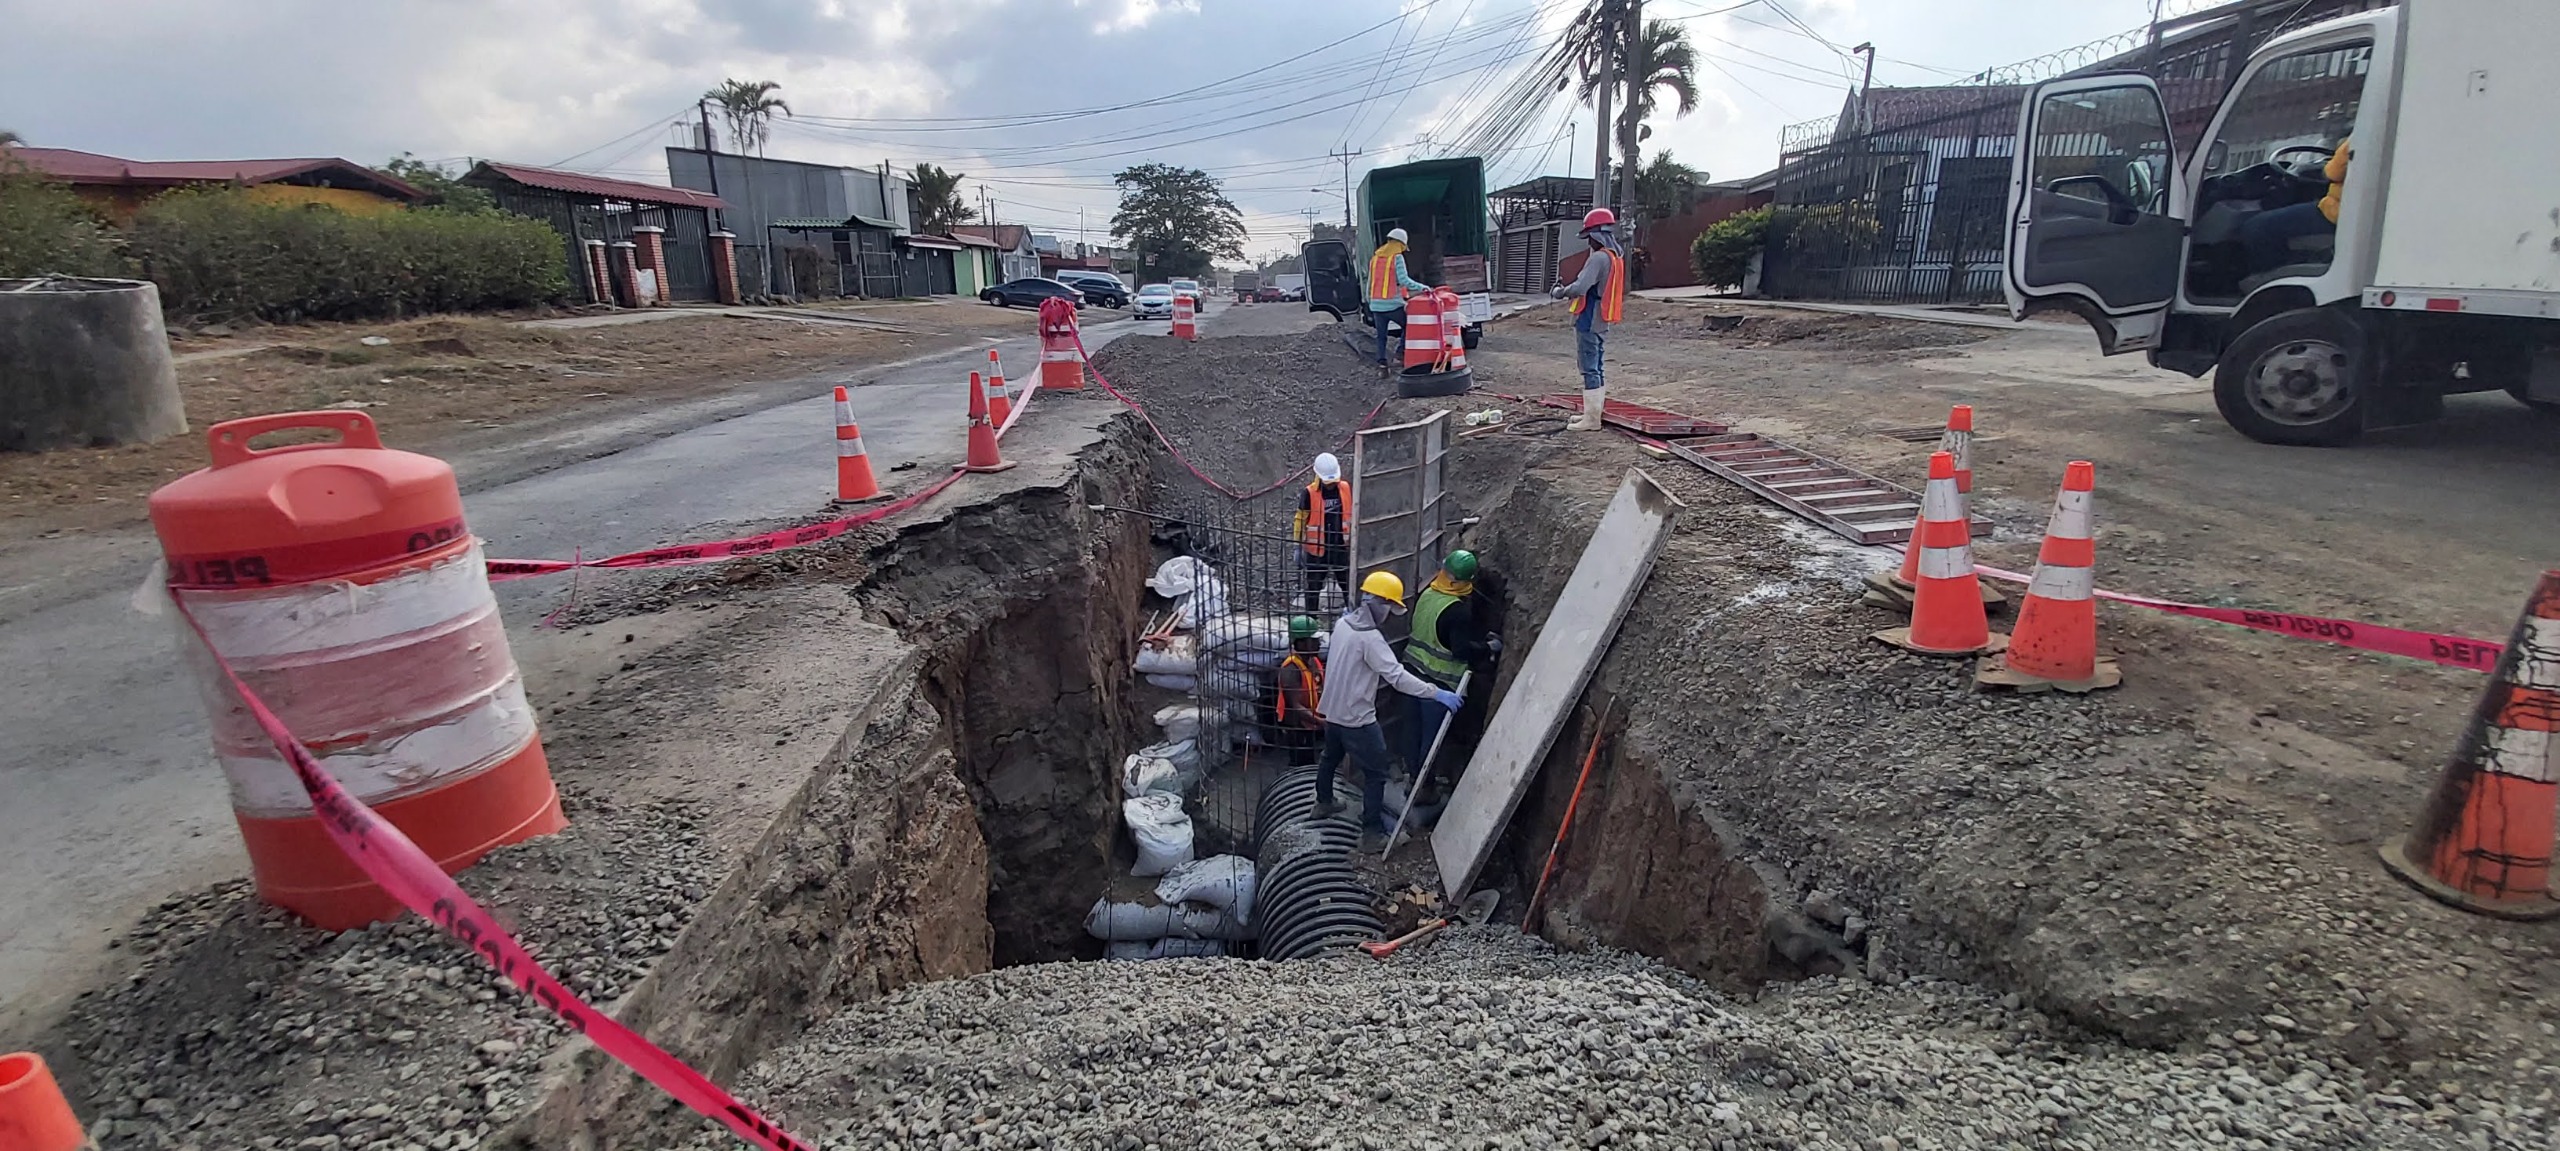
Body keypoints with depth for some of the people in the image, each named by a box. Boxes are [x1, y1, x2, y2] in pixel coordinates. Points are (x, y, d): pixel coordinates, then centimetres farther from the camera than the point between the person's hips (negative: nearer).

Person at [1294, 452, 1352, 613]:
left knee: (1350, 586, 10)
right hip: (1317, 549, -3)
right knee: (1314, 587, 9)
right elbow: (1300, 521, -7)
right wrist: (1299, 548, -5)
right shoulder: (1309, 493, -14)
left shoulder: (1346, 488, -3)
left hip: (1341, 547, 3)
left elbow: (1353, 514, 10)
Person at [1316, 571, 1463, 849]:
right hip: (1357, 718, -9)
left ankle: (1323, 803, 50)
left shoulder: (1343, 624, 0)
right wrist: (1436, 693, -32)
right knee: (1376, 774, 3)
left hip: (1333, 711, 9)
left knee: (1330, 757, 29)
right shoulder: (1369, 637, -26)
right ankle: (1372, 833, 7)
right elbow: (1397, 675, -31)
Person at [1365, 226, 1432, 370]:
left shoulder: (1375, 257, 13)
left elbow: (1370, 283, 15)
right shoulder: (1397, 257, -5)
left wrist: (1370, 303, 20)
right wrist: (1423, 287, -8)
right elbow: (1403, 280, -14)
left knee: (1381, 336, 9)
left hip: (1376, 305, 5)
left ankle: (1381, 362, 1)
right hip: (1393, 304, -5)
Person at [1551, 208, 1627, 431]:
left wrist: (1561, 292, -8)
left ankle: (1591, 419, -6)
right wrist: (1568, 288, 9)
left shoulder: (1599, 258, -19)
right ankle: (1592, 412, 27)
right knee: (1595, 368, 17)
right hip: (1601, 321, 10)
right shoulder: (1617, 256, 11)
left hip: (1588, 321, -10)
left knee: (1589, 369, -7)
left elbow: (1580, 288, -26)